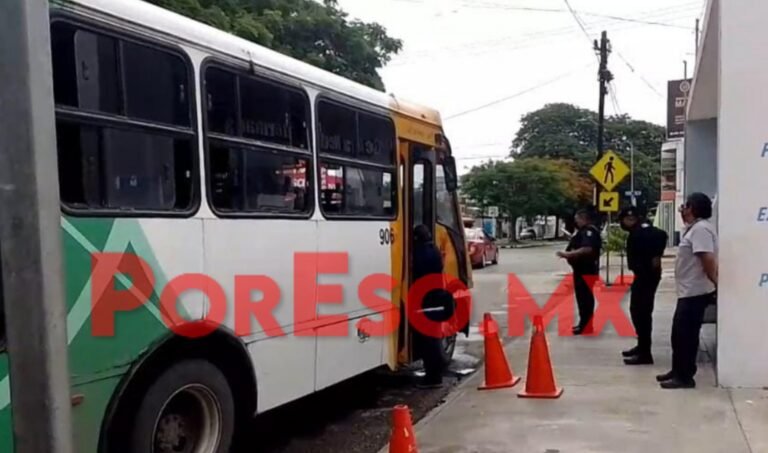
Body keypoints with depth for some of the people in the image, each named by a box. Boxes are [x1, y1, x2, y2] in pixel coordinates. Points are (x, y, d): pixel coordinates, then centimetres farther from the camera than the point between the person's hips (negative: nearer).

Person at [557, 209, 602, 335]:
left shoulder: (590, 231, -15)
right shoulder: (583, 231, 17)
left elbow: (587, 249, -29)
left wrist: (568, 254, -28)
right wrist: (568, 254, 12)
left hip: (587, 270, -11)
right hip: (581, 269, 11)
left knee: (586, 298, -7)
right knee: (581, 297, 16)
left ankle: (586, 327, -3)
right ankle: (583, 323, 25)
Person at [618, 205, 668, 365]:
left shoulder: (642, 231, -16)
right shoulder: (637, 231, 13)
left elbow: (661, 235, -30)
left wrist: (656, 256, -24)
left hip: (647, 275, -10)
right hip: (642, 274, 10)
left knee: (642, 312, -7)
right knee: (637, 310, 17)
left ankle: (645, 353, -4)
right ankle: (642, 346, 28)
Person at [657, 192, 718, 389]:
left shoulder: (701, 229, -17)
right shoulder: (694, 228, 16)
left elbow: (708, 259, -25)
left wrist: (716, 285, -24)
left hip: (695, 292, -10)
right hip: (688, 291, 10)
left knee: (686, 335, -4)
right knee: (679, 333, 16)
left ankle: (685, 377, 4)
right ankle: (678, 371, 26)